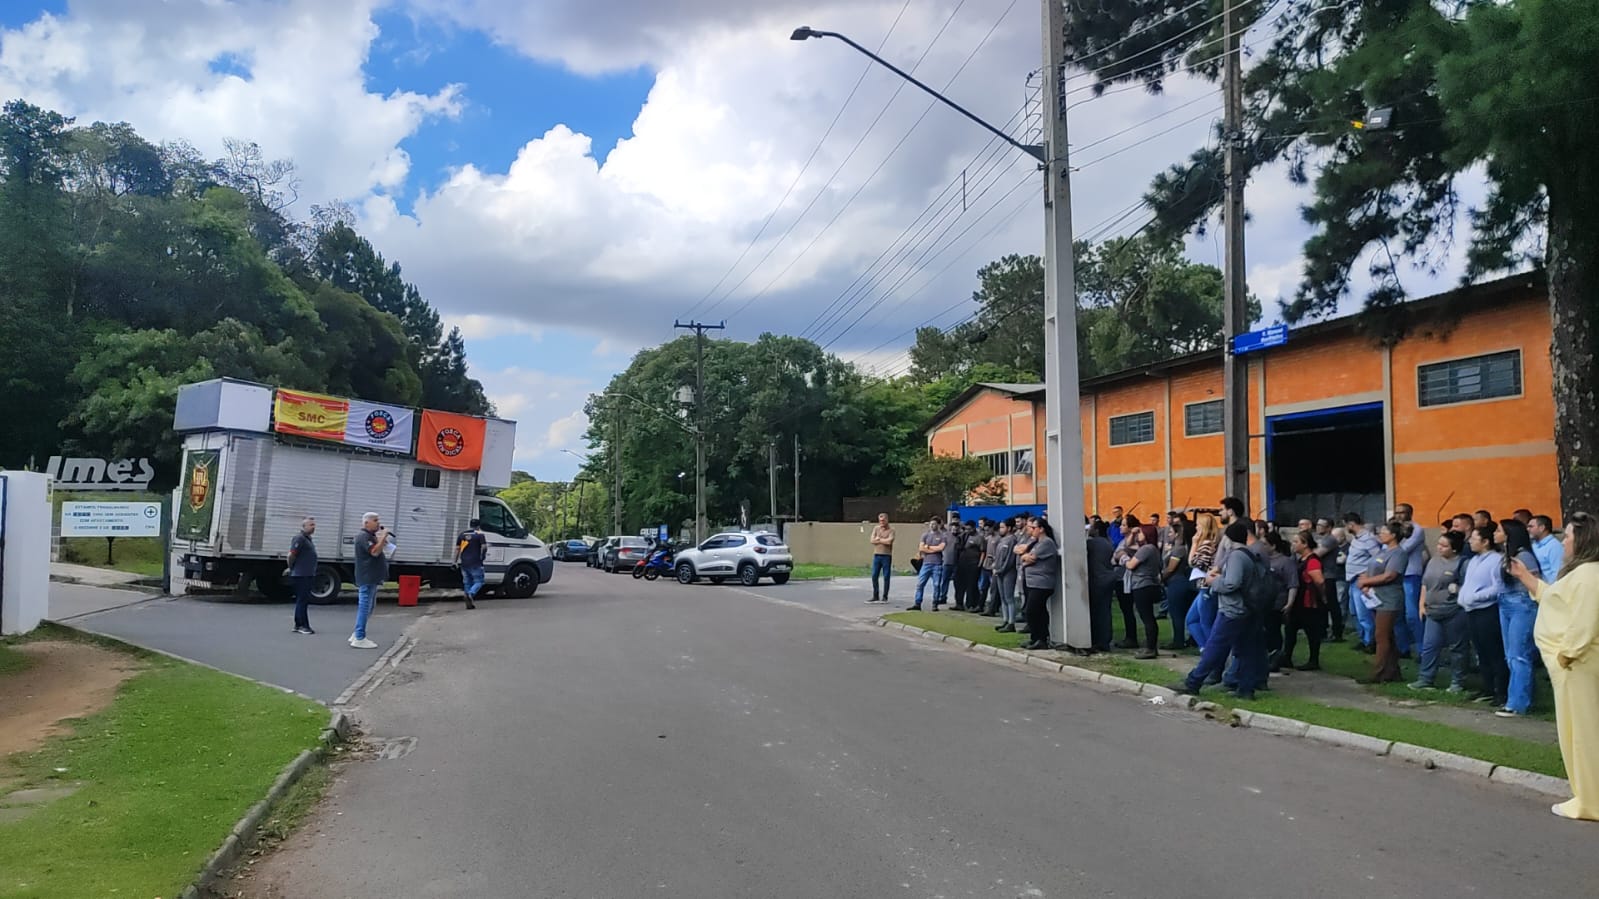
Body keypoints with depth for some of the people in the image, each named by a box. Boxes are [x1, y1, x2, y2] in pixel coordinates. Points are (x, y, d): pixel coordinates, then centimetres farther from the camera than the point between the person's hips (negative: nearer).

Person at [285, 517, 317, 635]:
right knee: (302, 600, -7)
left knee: (302, 600, 13)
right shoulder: (300, 538, -13)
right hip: (301, 575, -10)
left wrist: (290, 569, 20)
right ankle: (302, 625, -4)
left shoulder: (307, 539, 18)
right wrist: (291, 568, -6)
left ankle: (298, 625, 19)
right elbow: (291, 555, -19)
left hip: (308, 574, 10)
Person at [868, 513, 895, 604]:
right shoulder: (876, 528, 9)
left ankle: (885, 597, 10)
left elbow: (889, 541, -16)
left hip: (887, 556, -4)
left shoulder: (891, 529, -3)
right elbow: (872, 541, -2)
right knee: (874, 576, 4)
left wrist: (879, 539, -5)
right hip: (876, 555, 4)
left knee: (886, 577, 1)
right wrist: (884, 540, -8)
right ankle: (875, 596, 13)